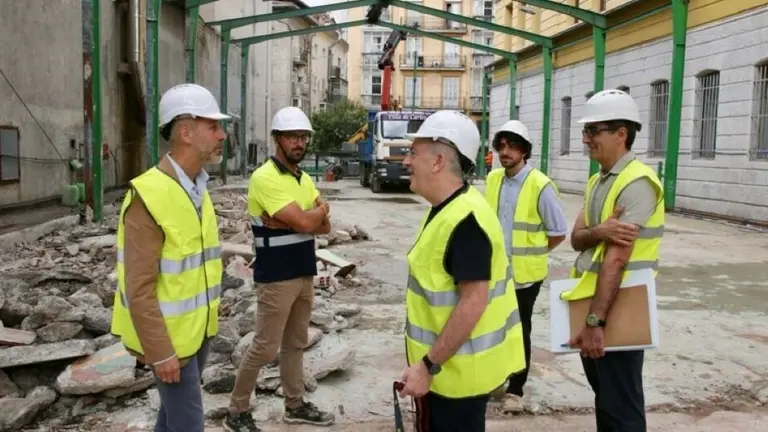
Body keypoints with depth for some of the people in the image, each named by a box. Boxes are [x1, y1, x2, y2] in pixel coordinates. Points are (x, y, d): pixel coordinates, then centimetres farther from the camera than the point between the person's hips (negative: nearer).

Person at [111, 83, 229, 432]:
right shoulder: (149, 195, -23)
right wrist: (160, 352, -21)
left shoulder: (197, 188, 4)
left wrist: (208, 315, 15)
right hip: (170, 335, -8)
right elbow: (139, 287, -23)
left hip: (198, 327, 8)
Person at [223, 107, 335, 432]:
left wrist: (290, 221, -14)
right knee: (265, 348, -1)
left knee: (295, 344, 17)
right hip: (276, 279, -8)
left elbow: (324, 226, 3)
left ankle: (295, 405, 30)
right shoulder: (265, 178, -18)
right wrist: (321, 209, -4)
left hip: (305, 274, 8)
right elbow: (305, 224, -25)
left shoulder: (305, 179, 10)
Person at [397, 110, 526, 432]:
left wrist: (428, 365, -23)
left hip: (457, 369, -9)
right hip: (444, 362, 9)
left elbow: (473, 302, -28)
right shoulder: (447, 209, 7)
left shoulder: (465, 219, -25)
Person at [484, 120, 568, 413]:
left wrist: (530, 254, -2)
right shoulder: (492, 179, 1)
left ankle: (515, 390, 21)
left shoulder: (540, 185, -16)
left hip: (524, 273, -5)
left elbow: (559, 233, -9)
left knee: (519, 332, 7)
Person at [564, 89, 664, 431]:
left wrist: (595, 320, -26)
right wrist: (599, 231, -22)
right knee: (604, 395, 21)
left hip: (617, 307, -9)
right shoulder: (597, 181, 11)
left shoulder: (636, 183, -18)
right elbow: (576, 238, 1)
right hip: (591, 298, 9)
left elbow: (616, 259, -24)